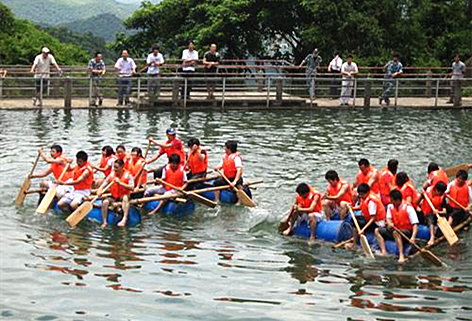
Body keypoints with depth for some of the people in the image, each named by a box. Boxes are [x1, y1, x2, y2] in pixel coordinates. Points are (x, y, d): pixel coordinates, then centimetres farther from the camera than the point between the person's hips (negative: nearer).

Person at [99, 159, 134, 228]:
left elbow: (132, 188, -19)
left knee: (125, 197, -36)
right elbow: (103, 185, 0)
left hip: (123, 197, -3)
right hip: (113, 197, 3)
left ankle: (124, 219, -46)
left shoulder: (128, 175, -5)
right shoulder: (111, 175, 4)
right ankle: (104, 222, -18)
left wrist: (120, 183, -25)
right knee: (105, 202, -27)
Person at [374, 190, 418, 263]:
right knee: (377, 230, 2)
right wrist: (389, 224, -24)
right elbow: (388, 218, 2)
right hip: (395, 229, 8)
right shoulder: (390, 206, 5)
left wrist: (413, 237, -35)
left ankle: (401, 256, -44)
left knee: (396, 232, -39)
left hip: (407, 232, -8)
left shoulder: (408, 208, -17)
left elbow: (415, 224, -20)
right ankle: (383, 252, -13)